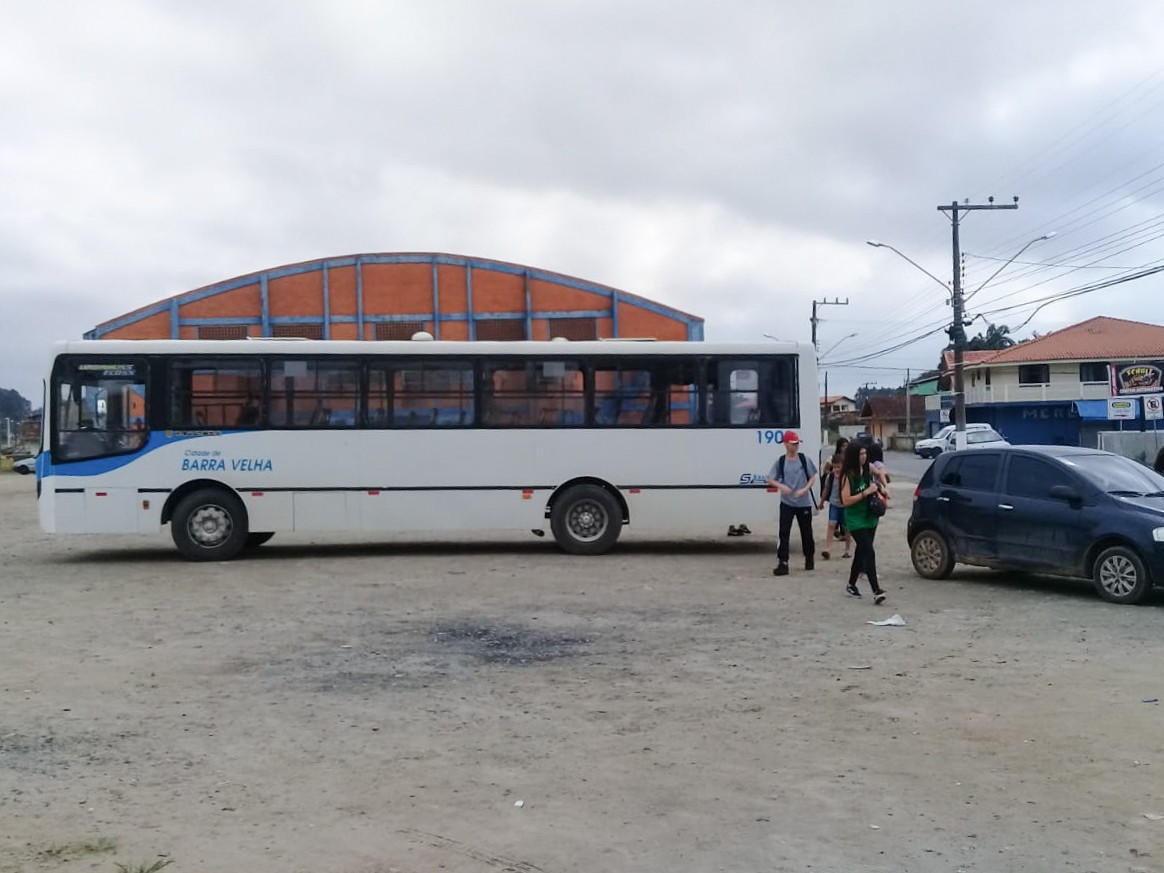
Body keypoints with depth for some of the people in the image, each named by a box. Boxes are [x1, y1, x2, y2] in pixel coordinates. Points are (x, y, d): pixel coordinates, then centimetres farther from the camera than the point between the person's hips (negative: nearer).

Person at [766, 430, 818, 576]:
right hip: (787, 503, -1)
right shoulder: (780, 461, -3)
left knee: (806, 532, 11)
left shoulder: (804, 459, -2)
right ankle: (782, 564, -8)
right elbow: (770, 480, -1)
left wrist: (805, 489, -15)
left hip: (804, 503, 1)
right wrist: (781, 486, -20)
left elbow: (813, 477, 2)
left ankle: (809, 559, 31)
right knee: (784, 532, -8)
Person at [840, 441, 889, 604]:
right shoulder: (848, 475, -14)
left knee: (861, 552, 15)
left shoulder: (868, 470, 5)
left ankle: (851, 585, 30)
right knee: (869, 552, -15)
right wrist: (866, 493, -21)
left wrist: (879, 492, 4)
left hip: (870, 518, 7)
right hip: (856, 521, -7)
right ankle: (876, 591, -18)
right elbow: (846, 500, -18)